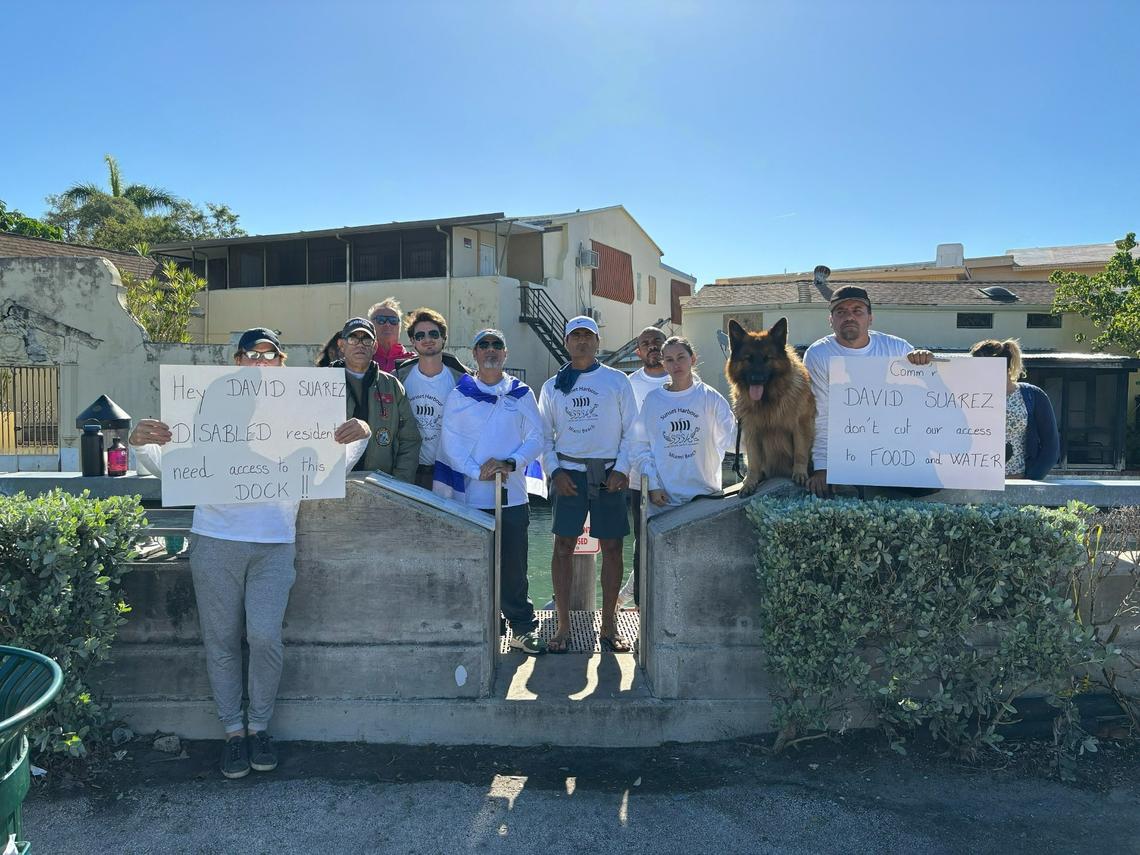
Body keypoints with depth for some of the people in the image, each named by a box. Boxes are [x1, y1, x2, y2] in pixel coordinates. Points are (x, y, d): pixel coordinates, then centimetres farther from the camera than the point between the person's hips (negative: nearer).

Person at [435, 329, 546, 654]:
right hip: (469, 496, 0)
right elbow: (450, 442, -1)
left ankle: (522, 627, 14)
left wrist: (510, 463, -12)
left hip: (512, 496, 0)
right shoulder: (459, 395, 6)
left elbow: (536, 438, 4)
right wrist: (477, 471, -15)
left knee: (513, 566, 3)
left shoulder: (522, 394, 9)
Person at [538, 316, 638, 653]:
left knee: (612, 547, 2)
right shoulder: (552, 386, 10)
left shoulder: (617, 381, 5)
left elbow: (632, 430, 3)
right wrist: (554, 470, -2)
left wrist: (622, 469, -7)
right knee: (563, 547, -1)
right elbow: (544, 435, 11)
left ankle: (609, 626, 12)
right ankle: (563, 627, 7)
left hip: (609, 474, -1)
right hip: (569, 473, 1)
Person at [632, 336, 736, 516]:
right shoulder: (652, 400, 4)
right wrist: (652, 485, -3)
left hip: (704, 493, 0)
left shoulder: (710, 397, 2)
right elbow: (641, 446, 3)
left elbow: (731, 438, 0)